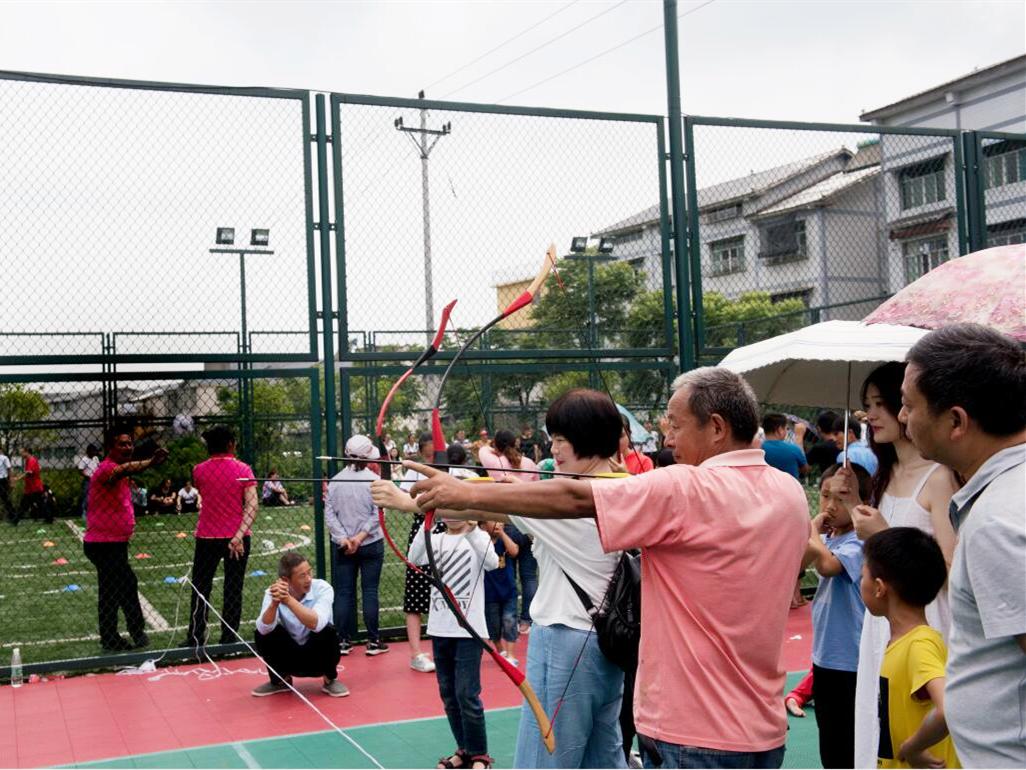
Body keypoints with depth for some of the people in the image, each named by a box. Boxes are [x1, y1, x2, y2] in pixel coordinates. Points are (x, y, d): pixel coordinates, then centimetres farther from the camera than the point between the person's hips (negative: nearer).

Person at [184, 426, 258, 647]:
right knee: (233, 591, 8)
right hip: (236, 537, -1)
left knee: (201, 588, 10)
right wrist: (239, 535, -19)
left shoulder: (199, 470, -1)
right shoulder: (243, 469, -5)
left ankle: (195, 639, 10)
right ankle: (228, 640, 10)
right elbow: (252, 505, -15)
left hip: (207, 537, 1)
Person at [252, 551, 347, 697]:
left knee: (327, 631, -31)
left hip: (317, 657, -2)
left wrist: (288, 600, -46)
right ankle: (281, 680, 4)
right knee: (262, 633, -22)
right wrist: (274, 603, -47)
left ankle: (330, 680, -4)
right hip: (290, 658, 2)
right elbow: (264, 628, -30)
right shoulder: (272, 592, -15)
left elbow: (316, 624, -38)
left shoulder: (322, 588, -21)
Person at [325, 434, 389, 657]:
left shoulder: (336, 481, 0)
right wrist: (361, 536, -12)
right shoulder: (374, 480, -9)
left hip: (342, 546, 2)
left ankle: (343, 641, 12)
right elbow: (377, 513, -14)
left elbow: (329, 513, -4)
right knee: (370, 591, 4)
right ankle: (373, 641, 8)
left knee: (343, 592, 8)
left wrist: (343, 538, -8)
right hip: (371, 545, -2)